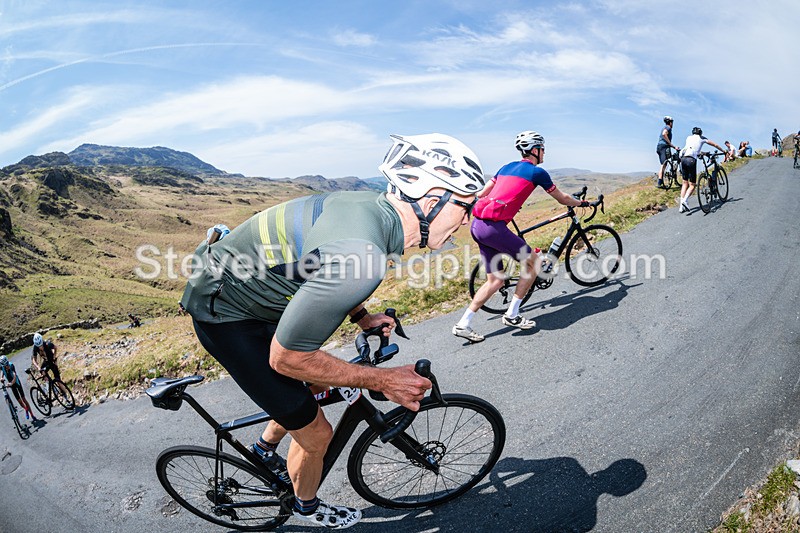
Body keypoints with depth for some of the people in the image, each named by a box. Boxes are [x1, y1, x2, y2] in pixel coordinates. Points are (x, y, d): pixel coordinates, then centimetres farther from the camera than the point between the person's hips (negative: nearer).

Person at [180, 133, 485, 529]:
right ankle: (307, 507, 36)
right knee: (316, 432, 3)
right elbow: (285, 357, -29)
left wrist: (360, 315, 6)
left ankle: (265, 449, 50)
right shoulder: (362, 256, -37)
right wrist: (382, 381, -22)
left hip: (252, 291, 8)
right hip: (226, 316, -8)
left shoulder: (372, 207, -8)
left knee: (316, 386, 23)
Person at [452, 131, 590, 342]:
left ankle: (463, 324, 10)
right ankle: (512, 315, 11)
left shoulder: (506, 167, 23)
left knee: (495, 280, 14)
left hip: (477, 224, 8)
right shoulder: (536, 171, 4)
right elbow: (562, 198, 15)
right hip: (494, 226, -8)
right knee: (534, 262, 8)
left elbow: (482, 194, 22)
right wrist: (582, 203, 34)